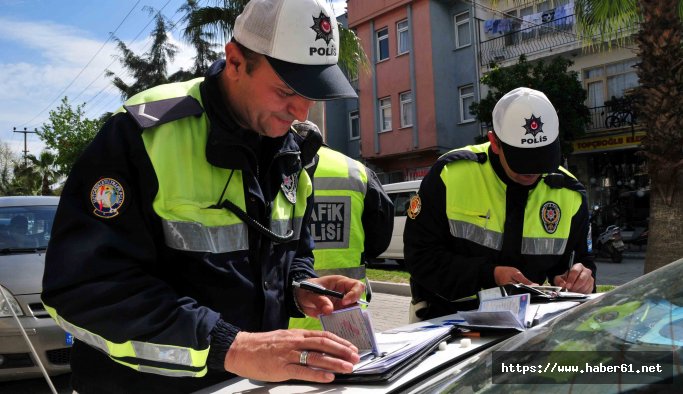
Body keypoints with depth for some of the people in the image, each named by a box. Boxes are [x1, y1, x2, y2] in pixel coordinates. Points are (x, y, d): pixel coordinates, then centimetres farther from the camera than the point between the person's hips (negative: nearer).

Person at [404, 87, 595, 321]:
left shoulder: (569, 194, 0)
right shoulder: (450, 174, -12)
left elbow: (577, 258, 15)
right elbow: (420, 256, -10)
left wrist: (580, 279, -9)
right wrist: (490, 275, -19)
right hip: (447, 316, -5)